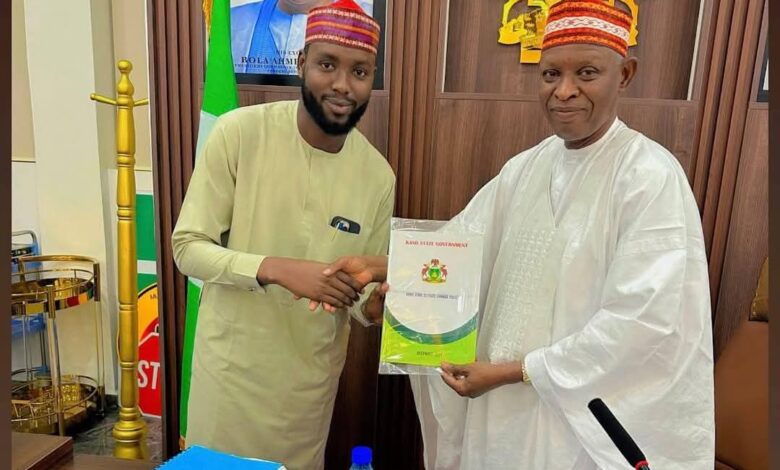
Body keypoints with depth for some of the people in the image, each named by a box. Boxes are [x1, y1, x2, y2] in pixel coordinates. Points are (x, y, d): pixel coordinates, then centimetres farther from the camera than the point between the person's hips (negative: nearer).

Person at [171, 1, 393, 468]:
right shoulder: (239, 132, -16)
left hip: (310, 376, 2)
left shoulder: (378, 175, -9)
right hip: (231, 365, -1)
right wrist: (273, 268, -30)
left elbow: (364, 298, -1)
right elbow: (188, 246, -14)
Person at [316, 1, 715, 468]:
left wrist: (511, 371, -18)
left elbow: (643, 320, -22)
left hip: (583, 420, -5)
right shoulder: (525, 168, 4)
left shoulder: (651, 176, -16)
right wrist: (382, 266, -15)